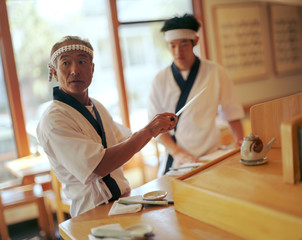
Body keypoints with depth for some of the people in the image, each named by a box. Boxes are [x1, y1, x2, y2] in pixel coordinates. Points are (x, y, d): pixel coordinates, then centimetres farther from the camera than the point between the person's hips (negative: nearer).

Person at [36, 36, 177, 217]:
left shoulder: (97, 107, 10)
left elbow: (125, 145, 20)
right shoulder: (53, 120, -16)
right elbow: (100, 166, -24)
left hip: (124, 198, 7)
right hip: (94, 213, -7)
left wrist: (156, 128, 3)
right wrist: (148, 130, -18)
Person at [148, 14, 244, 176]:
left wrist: (240, 141, -6)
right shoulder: (160, 80, 2)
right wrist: (176, 152, -14)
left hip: (210, 156, 0)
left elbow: (231, 113, 8)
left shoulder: (215, 73, 3)